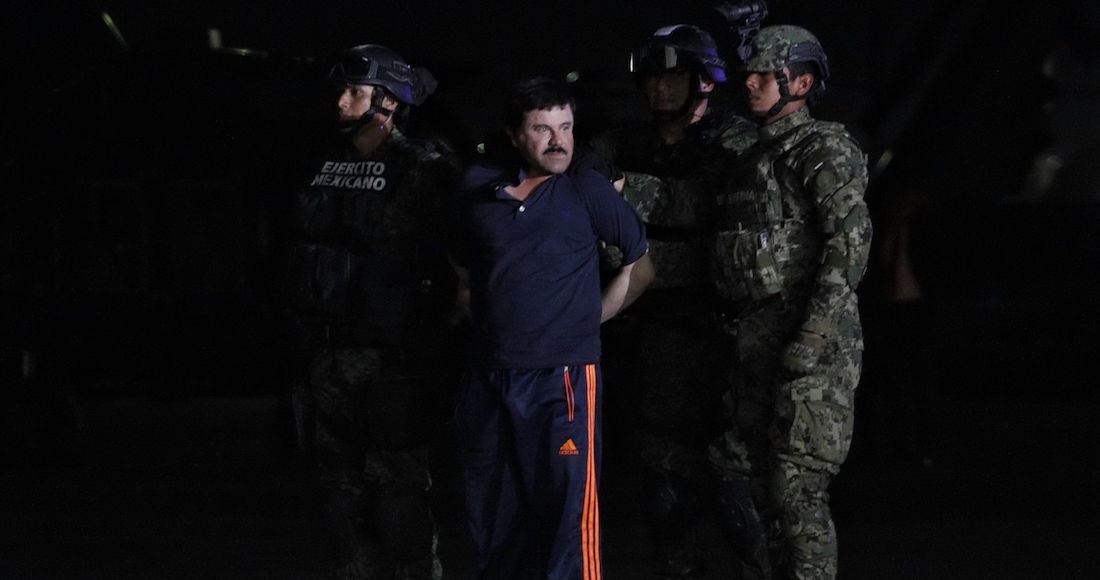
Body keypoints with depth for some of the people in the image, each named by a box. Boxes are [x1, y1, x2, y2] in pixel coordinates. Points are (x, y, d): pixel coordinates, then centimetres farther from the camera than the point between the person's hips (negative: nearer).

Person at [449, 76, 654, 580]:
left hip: (562, 380, -4)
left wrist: (593, 315, 4)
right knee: (492, 519, 12)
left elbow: (644, 262, 5)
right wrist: (486, 319, 14)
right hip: (487, 381, 4)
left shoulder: (586, 191, -2)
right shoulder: (478, 189, 7)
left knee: (569, 518, -10)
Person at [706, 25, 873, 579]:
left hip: (808, 343, -9)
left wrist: (813, 337, -24)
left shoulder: (820, 149, -7)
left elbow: (850, 241, -18)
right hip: (757, 341, 9)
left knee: (797, 490, -12)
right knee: (767, 487, 11)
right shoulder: (756, 155, 21)